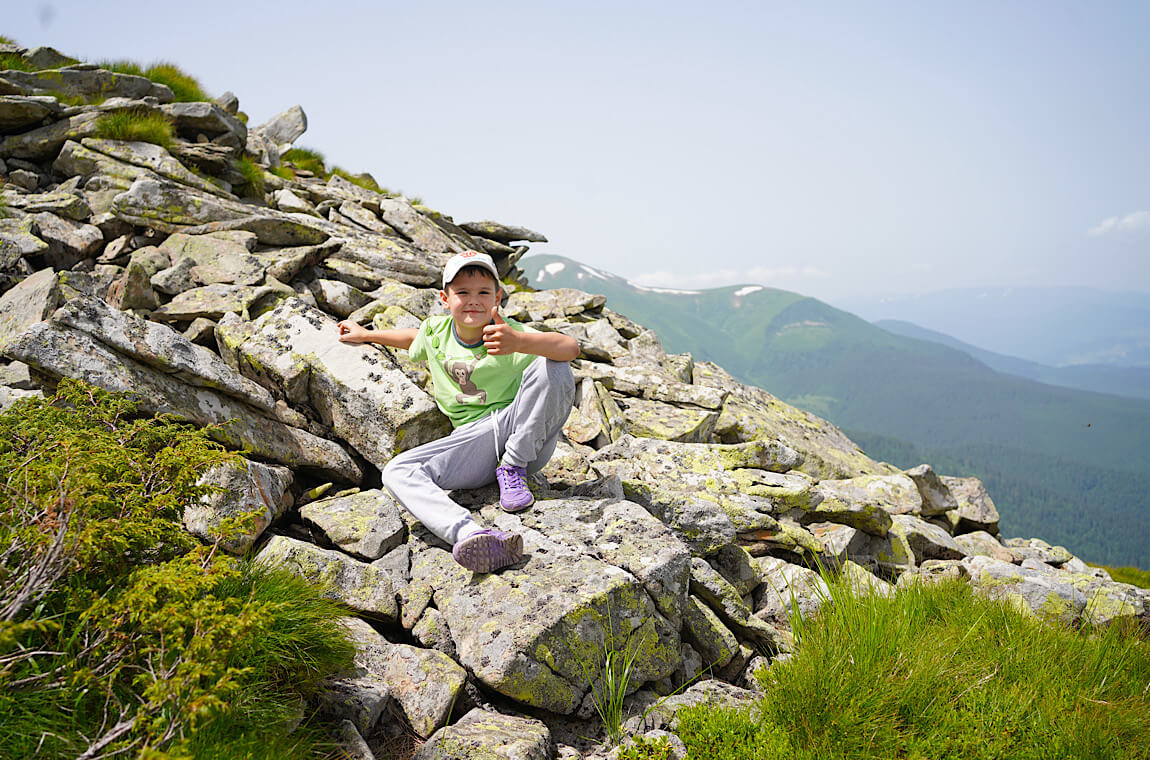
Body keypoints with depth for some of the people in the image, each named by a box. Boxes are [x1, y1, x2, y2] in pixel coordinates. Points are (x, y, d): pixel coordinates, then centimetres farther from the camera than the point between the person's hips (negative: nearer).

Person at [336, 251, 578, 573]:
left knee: (551, 367, -27)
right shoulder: (437, 330, 6)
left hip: (526, 435, -3)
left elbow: (571, 347, -29)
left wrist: (519, 342, -47)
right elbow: (416, 336, 33)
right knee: (396, 472, -21)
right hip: (474, 439, 4)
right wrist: (365, 335, 45)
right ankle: (470, 534, -52)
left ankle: (514, 468, -14)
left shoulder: (507, 332, -11)